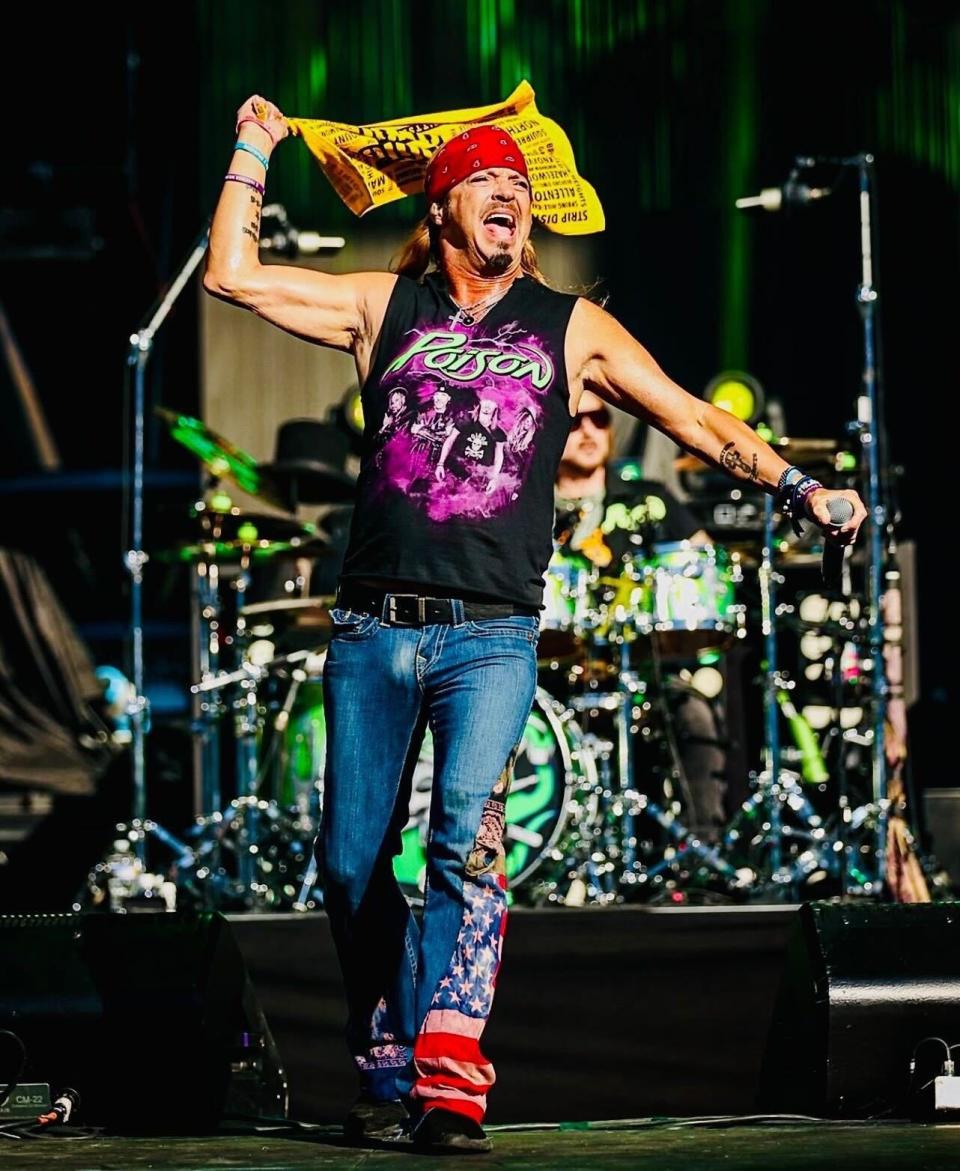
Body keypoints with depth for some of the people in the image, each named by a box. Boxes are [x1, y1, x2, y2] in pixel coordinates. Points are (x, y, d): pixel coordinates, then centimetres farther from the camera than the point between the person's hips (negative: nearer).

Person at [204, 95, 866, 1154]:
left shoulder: (570, 329, 12)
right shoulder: (384, 307, 13)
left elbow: (696, 420, 11)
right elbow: (233, 274, 12)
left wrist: (799, 487, 0)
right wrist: (254, 149, 15)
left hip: (490, 638, -2)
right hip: (373, 630, 2)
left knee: (466, 837, -23)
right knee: (351, 865, 4)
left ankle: (451, 1090, -28)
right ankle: (385, 1071, 22)